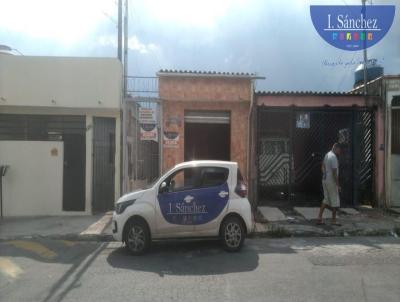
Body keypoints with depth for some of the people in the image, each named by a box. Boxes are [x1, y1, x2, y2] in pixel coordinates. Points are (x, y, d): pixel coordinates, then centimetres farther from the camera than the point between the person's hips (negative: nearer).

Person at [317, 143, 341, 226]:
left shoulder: (327, 155, 11)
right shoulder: (333, 157, -18)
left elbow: (323, 166, 22)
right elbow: (334, 172, -21)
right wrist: (338, 185, -17)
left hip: (325, 180, 9)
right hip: (331, 181, -9)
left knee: (326, 199, 14)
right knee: (335, 201, 2)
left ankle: (319, 218, 12)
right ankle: (334, 220, 10)